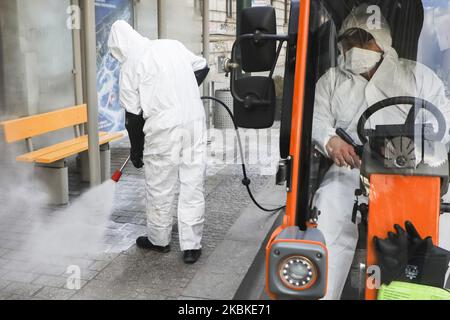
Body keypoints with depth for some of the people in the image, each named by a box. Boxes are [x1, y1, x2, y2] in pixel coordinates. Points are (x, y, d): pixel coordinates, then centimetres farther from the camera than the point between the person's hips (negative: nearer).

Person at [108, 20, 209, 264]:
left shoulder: (130, 66, -1)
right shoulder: (173, 45, 11)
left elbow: (134, 116, 0)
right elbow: (202, 67, 24)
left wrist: (136, 151, 11)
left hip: (163, 130, -4)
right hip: (195, 121, 4)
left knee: (160, 188, 13)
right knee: (193, 185, 7)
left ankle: (159, 240, 30)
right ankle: (191, 246, 10)